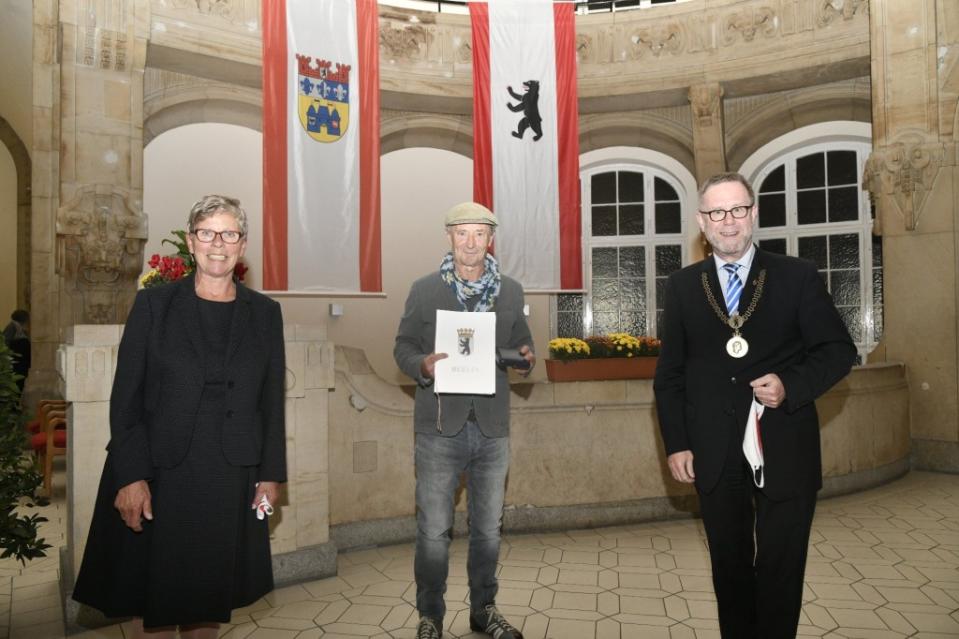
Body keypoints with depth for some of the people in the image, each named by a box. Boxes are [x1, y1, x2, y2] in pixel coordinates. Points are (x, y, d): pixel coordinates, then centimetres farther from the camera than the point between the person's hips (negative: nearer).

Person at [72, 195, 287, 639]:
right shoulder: (153, 304, 0)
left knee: (210, 597, 13)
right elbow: (126, 396, -2)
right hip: (159, 477, -1)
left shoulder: (265, 313, 4)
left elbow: (272, 401, 6)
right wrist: (130, 477, -9)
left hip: (230, 481, 1)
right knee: (152, 598, 9)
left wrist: (271, 474, 4)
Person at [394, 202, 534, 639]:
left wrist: (526, 357, -10)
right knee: (433, 531, 4)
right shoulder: (424, 289, 1)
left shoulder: (511, 291, 8)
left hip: (492, 426, 3)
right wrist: (422, 365, -19)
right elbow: (403, 347, 2)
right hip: (439, 426, -2)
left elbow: (522, 344, 14)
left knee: (488, 528, 15)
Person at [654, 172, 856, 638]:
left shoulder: (798, 277, 0)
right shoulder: (682, 286, 5)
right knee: (729, 567, 16)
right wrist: (676, 444, 0)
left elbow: (839, 350, 1)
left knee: (781, 571, 11)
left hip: (785, 451, -1)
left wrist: (792, 386, -17)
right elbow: (669, 373, 5)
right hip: (714, 456, 2)